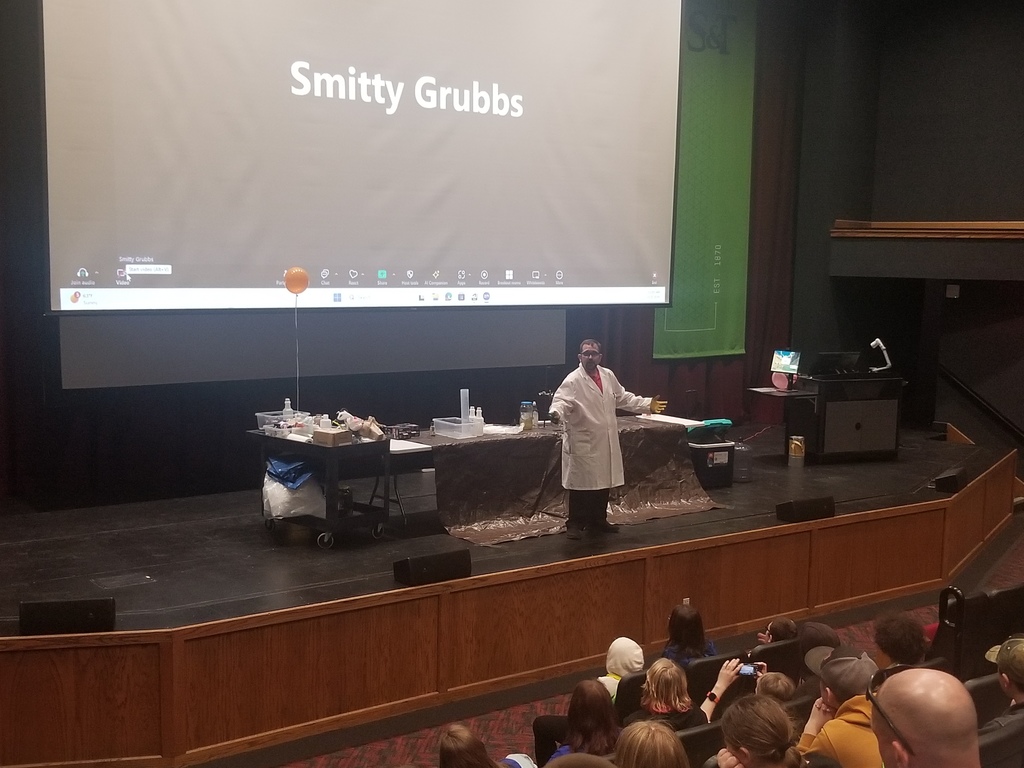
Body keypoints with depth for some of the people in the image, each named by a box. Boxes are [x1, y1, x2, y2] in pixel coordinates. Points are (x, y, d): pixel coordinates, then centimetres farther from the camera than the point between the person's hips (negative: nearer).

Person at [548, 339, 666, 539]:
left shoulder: (608, 376, 8)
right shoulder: (573, 380, -13)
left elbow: (623, 398, 21)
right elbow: (561, 401, -25)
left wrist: (647, 404, 20)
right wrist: (557, 413, -47)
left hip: (606, 442, 7)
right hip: (583, 444, -7)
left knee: (603, 483, 15)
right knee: (581, 485, -2)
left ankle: (597, 520, 29)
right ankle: (575, 524, 9)